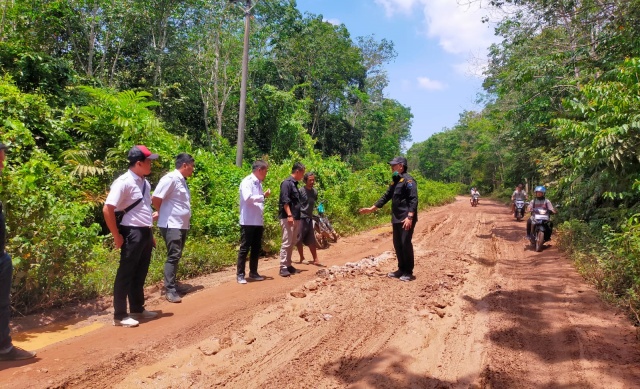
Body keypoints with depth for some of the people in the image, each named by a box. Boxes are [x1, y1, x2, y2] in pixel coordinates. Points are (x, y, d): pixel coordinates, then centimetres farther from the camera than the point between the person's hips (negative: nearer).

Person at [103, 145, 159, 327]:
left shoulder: (145, 183, 12)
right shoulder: (124, 182, -16)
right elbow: (107, 209, -20)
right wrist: (117, 236, -16)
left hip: (145, 233, 9)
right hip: (132, 233, -9)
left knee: (140, 274, 17)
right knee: (126, 274, 1)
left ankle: (137, 309, 30)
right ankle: (120, 315, 11)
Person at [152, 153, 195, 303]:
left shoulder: (182, 181, 14)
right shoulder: (171, 178, -15)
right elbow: (155, 199, -17)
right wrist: (163, 213, -3)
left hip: (182, 225, 9)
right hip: (171, 225, -9)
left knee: (177, 257, 15)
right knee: (173, 257, -7)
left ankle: (173, 286, 25)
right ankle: (170, 290, 0)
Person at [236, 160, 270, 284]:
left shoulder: (258, 183, 14)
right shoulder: (247, 181, -11)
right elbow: (248, 198, -25)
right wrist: (263, 196, -16)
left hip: (258, 222, 8)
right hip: (248, 222, -8)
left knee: (256, 248, 12)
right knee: (245, 248, -1)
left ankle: (253, 272, 23)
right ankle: (240, 274, 7)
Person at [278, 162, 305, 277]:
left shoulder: (294, 184, 18)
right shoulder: (287, 183, -11)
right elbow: (285, 201, -19)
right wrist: (289, 215, -25)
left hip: (296, 218, 10)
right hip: (288, 218, -10)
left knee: (292, 243, 13)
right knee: (286, 243, -8)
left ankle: (288, 265, 21)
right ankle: (283, 267, -4)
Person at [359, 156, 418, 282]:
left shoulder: (408, 180, -10)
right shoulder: (395, 182, 17)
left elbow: (413, 199, -18)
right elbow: (386, 197, 23)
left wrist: (410, 217, -27)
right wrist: (371, 208, 21)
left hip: (406, 219, -9)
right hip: (396, 219, 9)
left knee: (405, 243, -6)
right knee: (397, 244, 11)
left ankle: (408, 272, 4)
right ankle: (401, 269, 22)